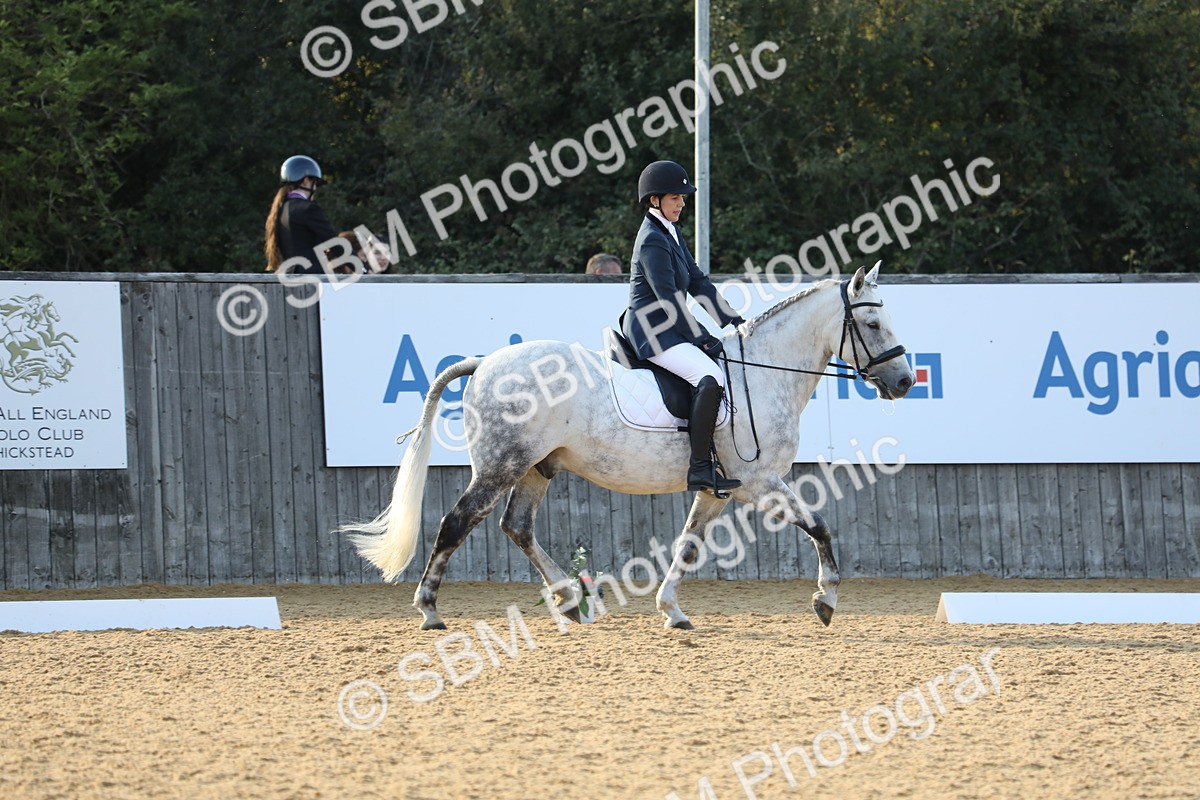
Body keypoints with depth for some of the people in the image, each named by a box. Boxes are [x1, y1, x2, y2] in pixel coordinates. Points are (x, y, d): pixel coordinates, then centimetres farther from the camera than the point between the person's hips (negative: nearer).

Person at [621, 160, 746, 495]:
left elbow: (697, 282, 19)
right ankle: (700, 467, -31)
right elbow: (669, 298, -19)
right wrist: (702, 339, -16)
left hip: (669, 330, 11)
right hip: (652, 333, -11)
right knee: (710, 377, -28)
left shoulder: (672, 233, 16)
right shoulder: (652, 241, -15)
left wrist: (733, 320, 13)